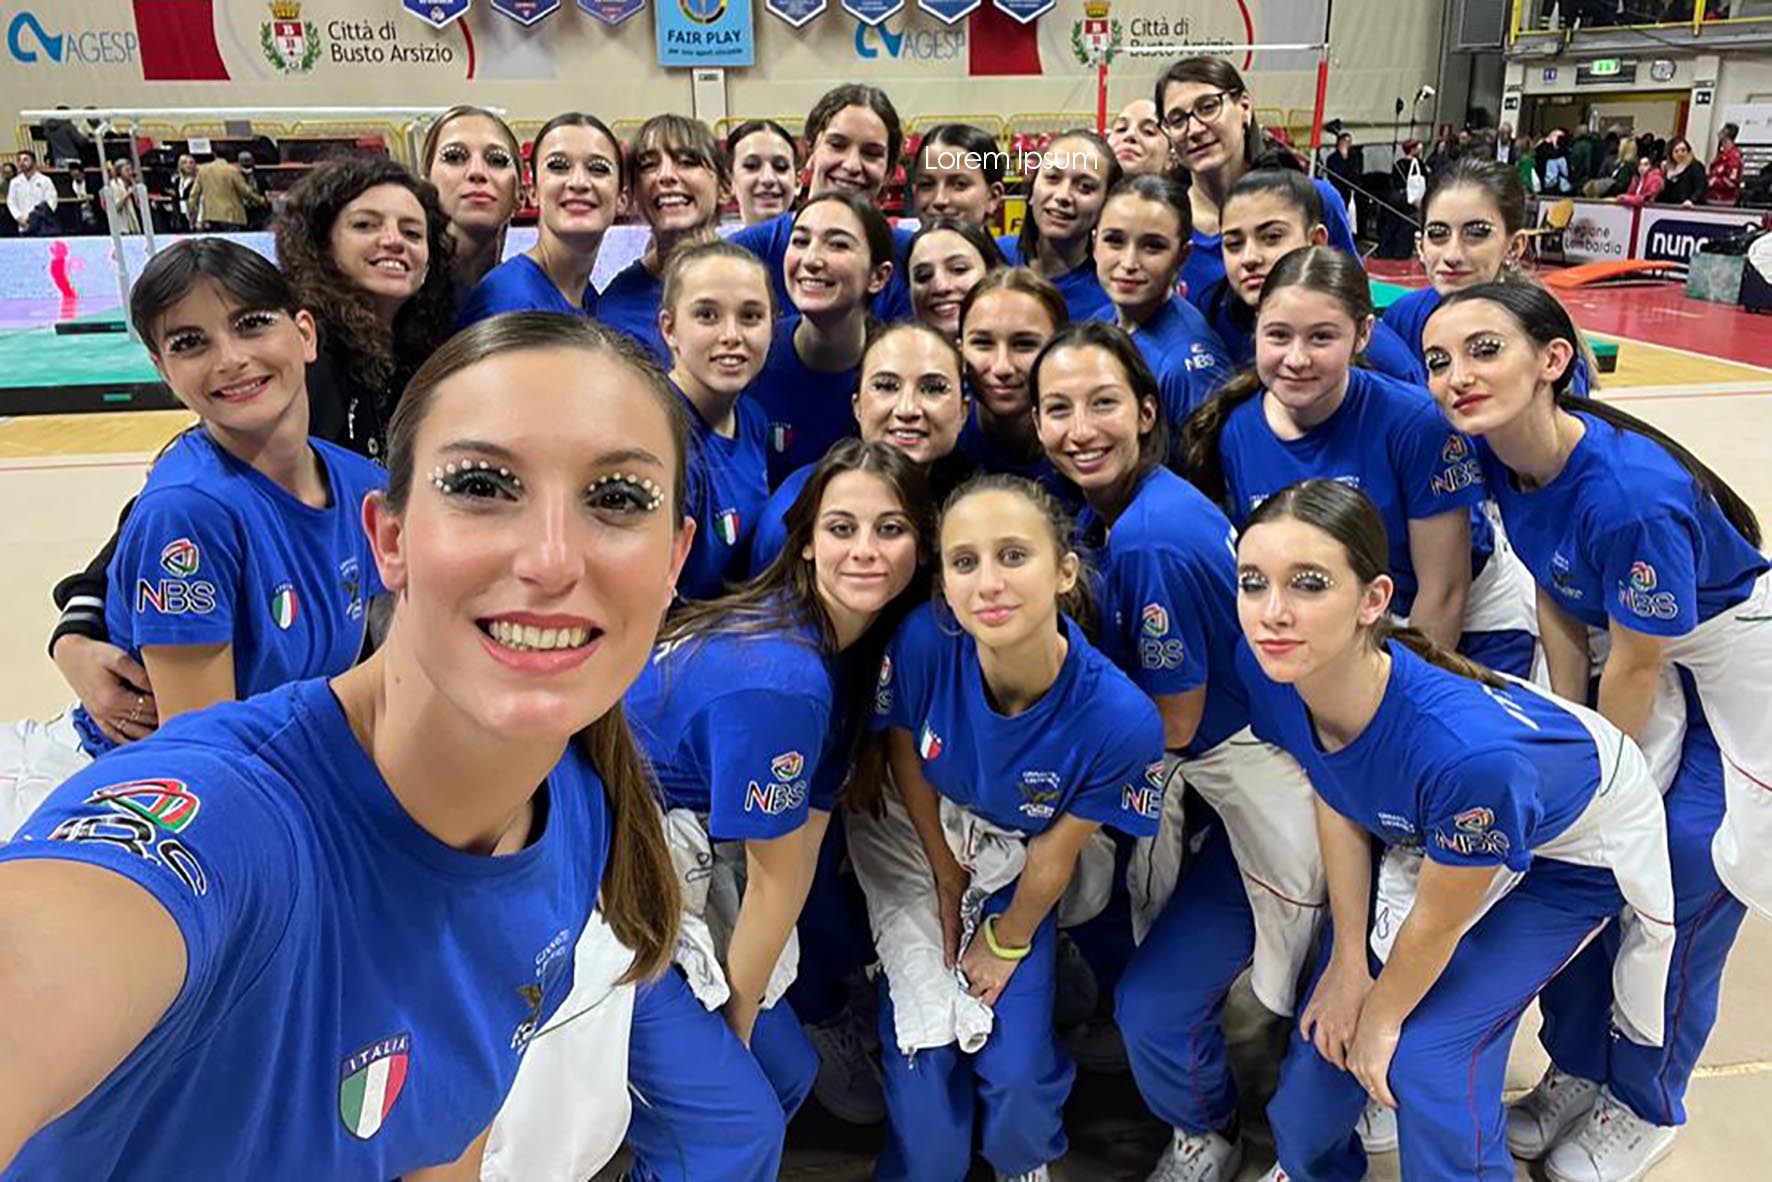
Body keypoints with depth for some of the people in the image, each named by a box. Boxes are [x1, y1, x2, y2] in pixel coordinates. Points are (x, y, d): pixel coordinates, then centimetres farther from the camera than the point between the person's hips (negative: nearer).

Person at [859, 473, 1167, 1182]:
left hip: (1014, 868, 0)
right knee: (925, 1046, -5)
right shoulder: (923, 642, -34)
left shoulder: (1121, 720, -34)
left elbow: (1053, 852, -16)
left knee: (1017, 1065, -5)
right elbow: (903, 753, -12)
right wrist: (946, 883, -1)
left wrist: (1007, 944, 0)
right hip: (914, 837, 0)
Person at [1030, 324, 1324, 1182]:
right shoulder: (1106, 511, -1)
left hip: (1263, 783, -9)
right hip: (1205, 776, 9)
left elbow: (1175, 723, -18)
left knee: (1151, 1005, -1)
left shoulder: (1154, 538, -29)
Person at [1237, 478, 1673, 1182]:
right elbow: (1335, 804, -8)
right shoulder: (1264, 671, -29)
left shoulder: (1466, 748, -46)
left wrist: (1382, 1018, -7)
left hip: (1578, 843, -4)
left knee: (1426, 1057, -12)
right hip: (1419, 831, 5)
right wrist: (1349, 964, 0)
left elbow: (1439, 921, -25)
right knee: (1325, 1042, 4)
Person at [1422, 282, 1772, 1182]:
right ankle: (1579, 1070, 31)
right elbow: (1559, 609, -4)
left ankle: (1645, 1108, 28)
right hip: (1634, 644, 7)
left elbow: (1638, 670, -23)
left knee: (1678, 902, 2)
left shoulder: (1630, 494, -37)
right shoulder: (1499, 454, -15)